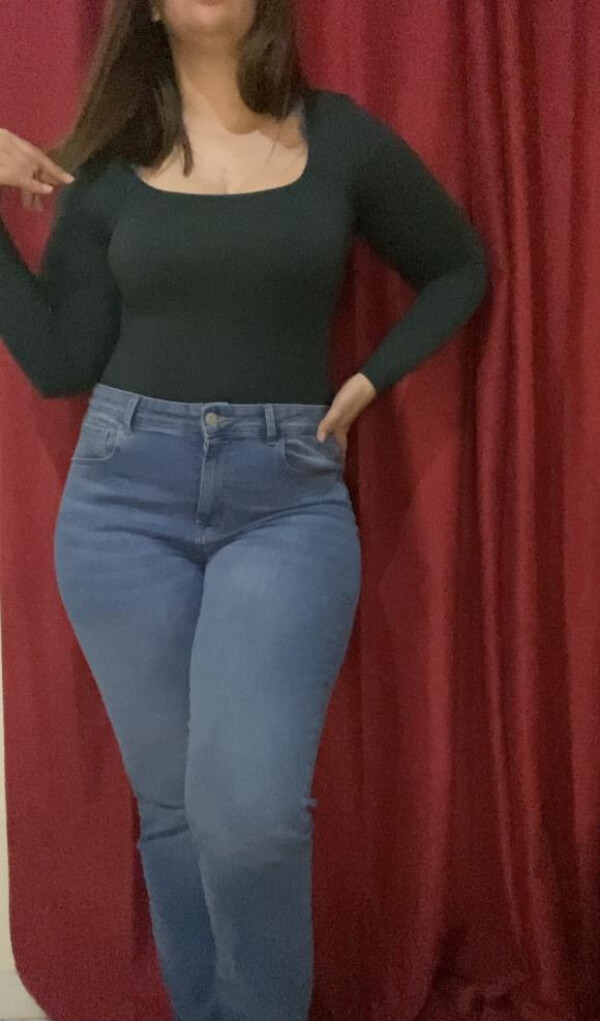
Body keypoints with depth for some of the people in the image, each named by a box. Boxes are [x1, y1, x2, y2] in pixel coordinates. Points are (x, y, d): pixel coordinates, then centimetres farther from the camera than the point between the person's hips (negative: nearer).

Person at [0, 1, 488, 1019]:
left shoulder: (341, 137, 4)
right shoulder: (106, 161, 6)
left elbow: (458, 268, 16)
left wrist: (371, 379, 3)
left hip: (288, 497, -1)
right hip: (126, 492, 2)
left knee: (250, 808, -15)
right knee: (172, 803, 8)